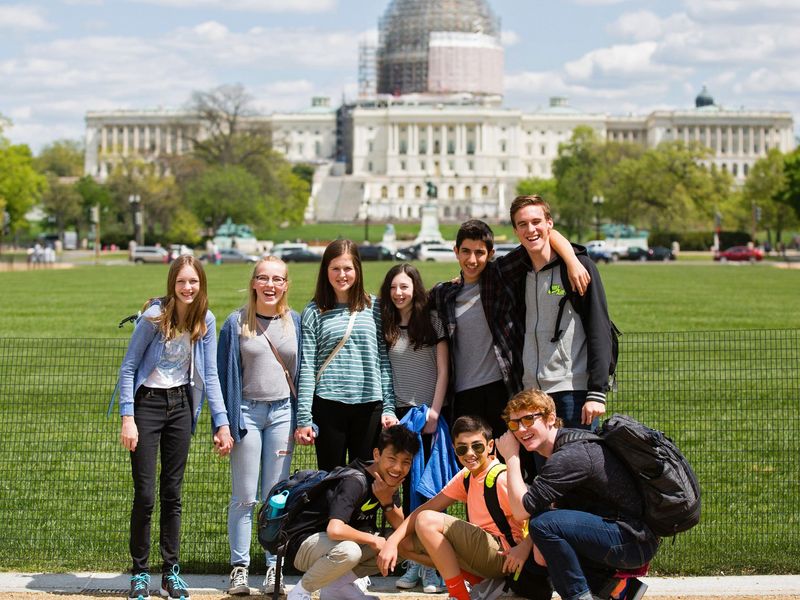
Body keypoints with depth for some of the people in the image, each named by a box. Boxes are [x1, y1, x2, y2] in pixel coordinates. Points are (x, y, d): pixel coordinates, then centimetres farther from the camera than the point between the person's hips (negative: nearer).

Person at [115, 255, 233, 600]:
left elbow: (210, 375, 5)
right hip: (148, 403, -4)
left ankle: (171, 572, 15)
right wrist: (127, 418, -15)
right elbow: (128, 367, -9)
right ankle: (139, 572, 9)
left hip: (180, 406, 4)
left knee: (173, 493, 8)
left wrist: (221, 422, -1)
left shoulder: (205, 321, 0)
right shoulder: (155, 316, -13)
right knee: (145, 494, -4)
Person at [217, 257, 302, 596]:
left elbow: (303, 371, 11)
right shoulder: (236, 323, 1)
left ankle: (274, 568, 10)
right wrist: (224, 424, -5)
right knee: (244, 497, 2)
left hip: (282, 412, 2)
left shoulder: (295, 322, 7)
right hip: (247, 412, -1)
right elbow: (224, 373, 1)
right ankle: (239, 567, 8)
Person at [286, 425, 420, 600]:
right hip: (306, 544, -8)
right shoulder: (355, 482, -27)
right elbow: (335, 530, -40)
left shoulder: (390, 481, -1)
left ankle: (338, 585, 3)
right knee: (348, 551, -39)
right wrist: (372, 539, -25)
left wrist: (387, 501, -18)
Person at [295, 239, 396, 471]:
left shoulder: (374, 308, 8)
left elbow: (384, 361, 9)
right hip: (328, 406, -1)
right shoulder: (314, 312, 3)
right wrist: (303, 419, -5)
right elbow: (306, 368, 0)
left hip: (370, 406, 1)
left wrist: (389, 407, 2)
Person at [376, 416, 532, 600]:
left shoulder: (502, 478, -14)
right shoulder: (465, 477, 11)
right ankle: (480, 583, 4)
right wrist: (392, 541, -4)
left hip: (502, 555, -9)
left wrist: (524, 547, -39)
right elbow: (428, 507, 8)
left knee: (427, 521, -19)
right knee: (405, 542, 9)